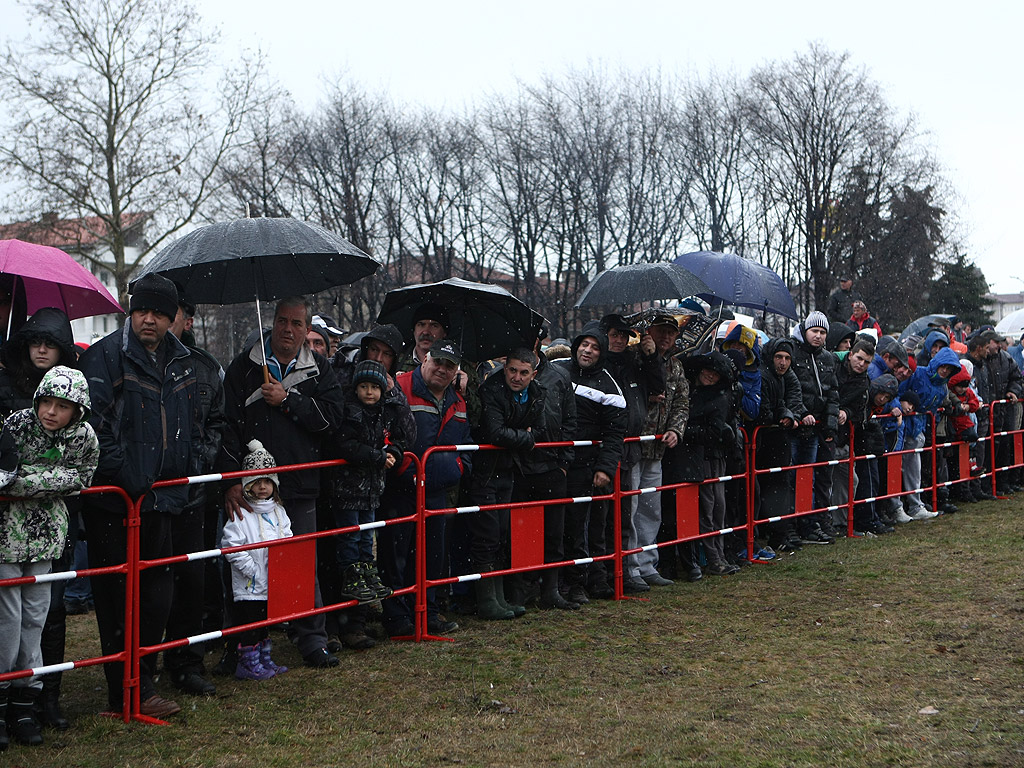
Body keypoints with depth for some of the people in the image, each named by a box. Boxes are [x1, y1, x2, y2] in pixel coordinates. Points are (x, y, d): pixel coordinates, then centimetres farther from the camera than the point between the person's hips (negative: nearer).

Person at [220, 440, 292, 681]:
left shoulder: (278, 512, 8)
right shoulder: (241, 515, -12)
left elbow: (288, 540, 14)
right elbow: (231, 546, -18)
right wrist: (254, 571, -18)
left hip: (273, 584, 6)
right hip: (249, 587, -6)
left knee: (267, 623, 17)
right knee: (249, 624, 0)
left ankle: (264, 660, 29)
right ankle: (248, 663, 11)